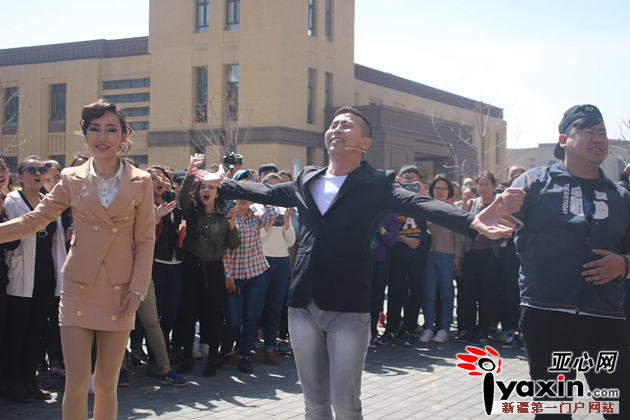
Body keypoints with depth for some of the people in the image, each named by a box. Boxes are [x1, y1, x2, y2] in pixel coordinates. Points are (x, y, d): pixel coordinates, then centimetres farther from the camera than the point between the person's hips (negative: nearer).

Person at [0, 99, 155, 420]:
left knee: (106, 385, 6)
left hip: (119, 293, 0)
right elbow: (34, 220, 7)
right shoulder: (72, 180, 3)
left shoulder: (140, 182, 1)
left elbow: (145, 240, 2)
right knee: (76, 384, -5)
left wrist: (137, 290, -5)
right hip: (78, 289, 0)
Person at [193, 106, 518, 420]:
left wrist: (470, 220, -34)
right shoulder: (306, 181, 12)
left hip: (348, 310, -4)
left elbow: (421, 205, -18)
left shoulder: (377, 185, -3)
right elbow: (266, 192, 28)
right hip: (303, 305, 4)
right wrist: (224, 183, 34)